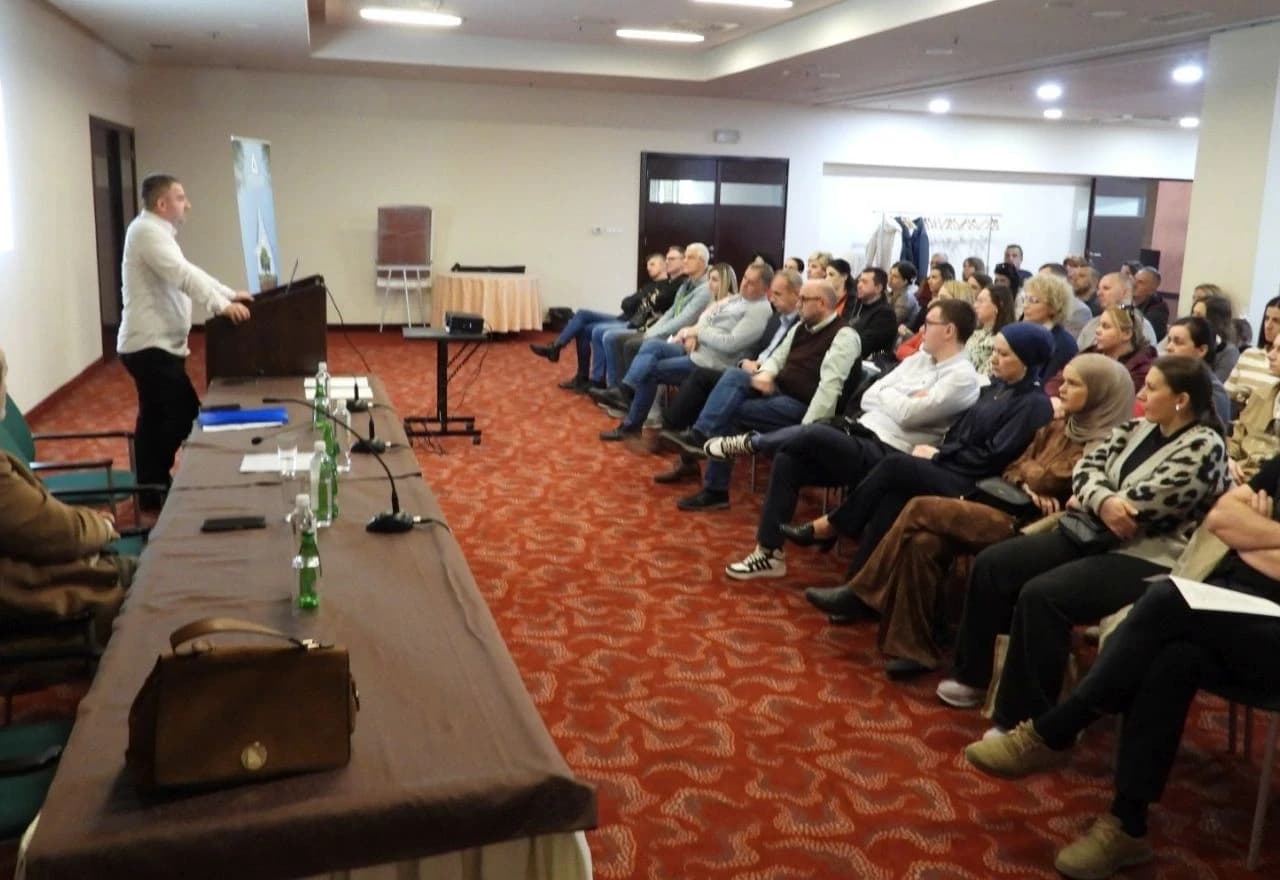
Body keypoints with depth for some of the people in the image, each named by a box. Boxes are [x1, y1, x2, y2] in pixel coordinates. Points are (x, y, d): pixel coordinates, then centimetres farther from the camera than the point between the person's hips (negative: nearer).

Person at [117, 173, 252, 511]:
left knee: (156, 419, 14)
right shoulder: (148, 231, -15)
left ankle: (151, 488, 22)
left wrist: (229, 294, 17)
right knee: (184, 414, -9)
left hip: (154, 343, 11)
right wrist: (222, 305, -34)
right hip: (151, 345, -11)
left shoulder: (157, 232, 19)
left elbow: (188, 271, 23)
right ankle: (156, 487, 0)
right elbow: (183, 275, -27)